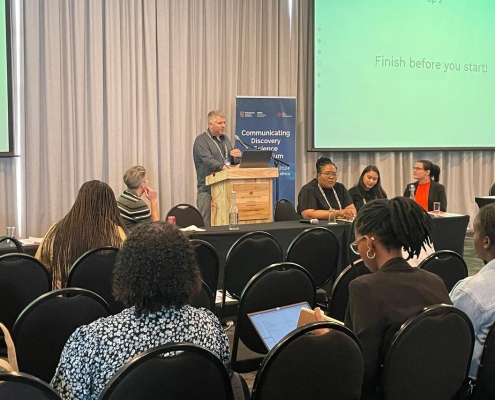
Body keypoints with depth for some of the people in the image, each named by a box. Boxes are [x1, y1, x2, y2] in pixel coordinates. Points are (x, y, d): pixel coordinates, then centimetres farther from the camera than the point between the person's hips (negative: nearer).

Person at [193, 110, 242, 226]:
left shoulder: (225, 139, 19)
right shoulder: (201, 141, -4)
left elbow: (233, 161, 25)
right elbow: (208, 160, -20)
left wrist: (237, 157, 2)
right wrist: (223, 167, -35)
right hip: (208, 189, -6)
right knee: (207, 224, -7)